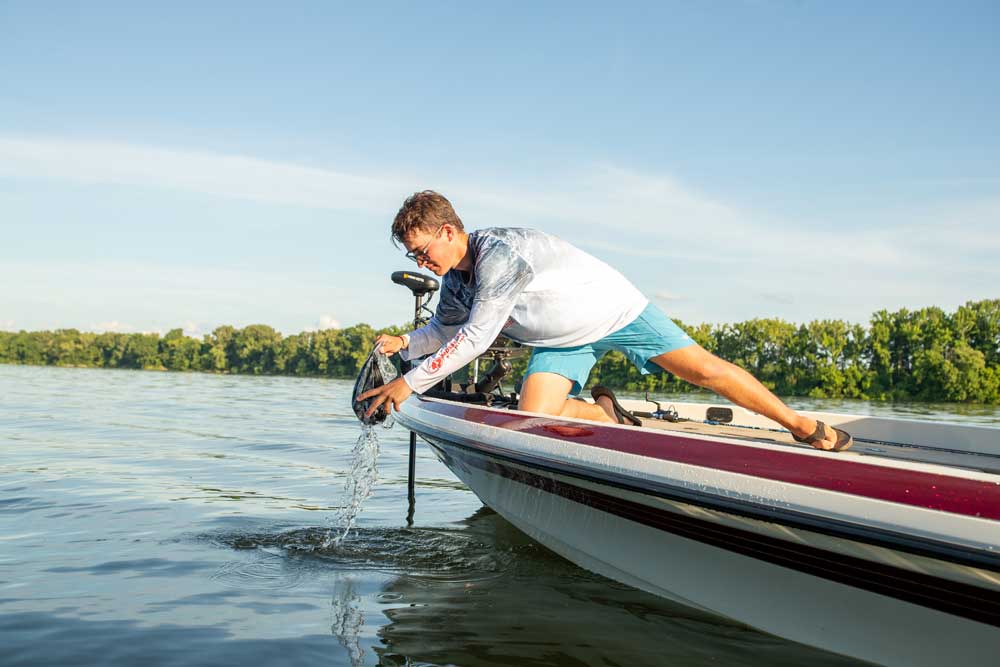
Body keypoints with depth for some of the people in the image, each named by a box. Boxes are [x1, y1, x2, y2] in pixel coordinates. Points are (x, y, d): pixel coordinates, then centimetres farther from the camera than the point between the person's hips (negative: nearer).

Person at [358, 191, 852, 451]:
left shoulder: (500, 252, -32)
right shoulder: (455, 281, -3)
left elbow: (475, 338, -31)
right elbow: (447, 328, 17)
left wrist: (409, 384, -27)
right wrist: (407, 343, -3)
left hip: (614, 310, -7)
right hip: (561, 342, 7)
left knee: (703, 369, -8)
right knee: (532, 418, -17)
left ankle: (801, 425, 9)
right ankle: (606, 415, 10)